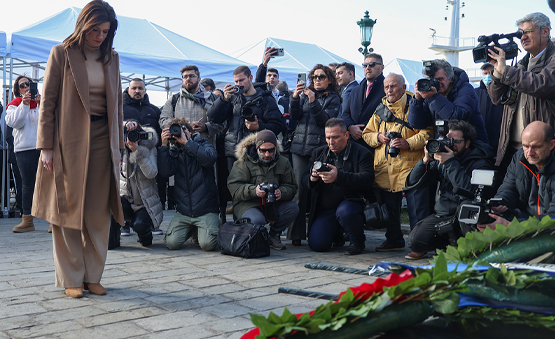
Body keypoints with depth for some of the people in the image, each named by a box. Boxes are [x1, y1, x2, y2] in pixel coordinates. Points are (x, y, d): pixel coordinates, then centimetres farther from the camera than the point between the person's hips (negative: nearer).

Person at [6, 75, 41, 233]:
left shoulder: (41, 101, 12)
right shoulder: (14, 104, 11)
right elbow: (14, 122, -6)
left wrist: (40, 104, -13)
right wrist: (24, 104, -13)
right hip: (24, 148, 0)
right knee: (27, 184, 3)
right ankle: (27, 221, 7)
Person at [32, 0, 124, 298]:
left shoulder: (111, 59, 13)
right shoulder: (62, 54, 0)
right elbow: (47, 103, -2)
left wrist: (118, 145, 11)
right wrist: (46, 146, -8)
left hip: (101, 140, 4)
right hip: (68, 141, -3)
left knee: (98, 213, 2)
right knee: (68, 210, 1)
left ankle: (92, 276, 13)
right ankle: (71, 279, 10)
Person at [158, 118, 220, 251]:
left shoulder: (203, 144, 4)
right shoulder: (174, 151, 12)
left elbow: (209, 159, -20)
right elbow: (165, 171, -7)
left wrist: (186, 142, -19)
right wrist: (164, 145, -12)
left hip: (206, 210, -3)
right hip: (183, 211, 3)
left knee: (207, 244, -21)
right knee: (172, 243, -14)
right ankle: (191, 230, 18)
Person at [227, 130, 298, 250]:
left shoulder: (283, 162, 6)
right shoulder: (244, 162, -5)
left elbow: (291, 187, 6)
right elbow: (233, 186, -10)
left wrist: (281, 193, -19)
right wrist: (253, 190, -28)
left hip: (272, 206, 4)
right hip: (247, 205, -4)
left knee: (293, 208, -22)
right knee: (257, 220, -36)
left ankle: (273, 235, 1)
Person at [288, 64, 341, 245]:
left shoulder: (333, 99, 8)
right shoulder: (304, 94, 17)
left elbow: (326, 120, -7)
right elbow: (295, 116, 4)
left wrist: (313, 101, -17)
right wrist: (295, 98, -12)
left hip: (319, 148, -3)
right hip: (300, 148, 3)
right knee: (300, 189, -2)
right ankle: (296, 233, 2)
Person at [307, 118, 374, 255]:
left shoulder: (361, 153, -4)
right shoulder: (318, 153, 12)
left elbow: (367, 180, -20)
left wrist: (339, 177, -34)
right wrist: (312, 178, -14)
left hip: (351, 201, -4)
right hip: (325, 208, 4)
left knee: (344, 212, -39)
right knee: (316, 244, -14)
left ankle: (358, 241, -6)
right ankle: (337, 234, 23)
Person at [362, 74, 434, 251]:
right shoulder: (380, 110, 17)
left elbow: (426, 133, -8)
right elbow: (367, 134, 21)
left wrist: (408, 143, -20)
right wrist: (378, 137, 1)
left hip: (410, 168, -6)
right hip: (385, 169, 6)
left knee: (416, 208, -6)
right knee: (389, 206, 13)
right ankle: (394, 240, 28)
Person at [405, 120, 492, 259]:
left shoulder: (479, 163, -5)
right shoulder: (440, 159, 10)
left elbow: (471, 190, -26)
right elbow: (413, 182, 8)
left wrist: (451, 163, -22)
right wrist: (426, 159, -8)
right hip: (440, 214, 4)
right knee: (415, 240, -17)